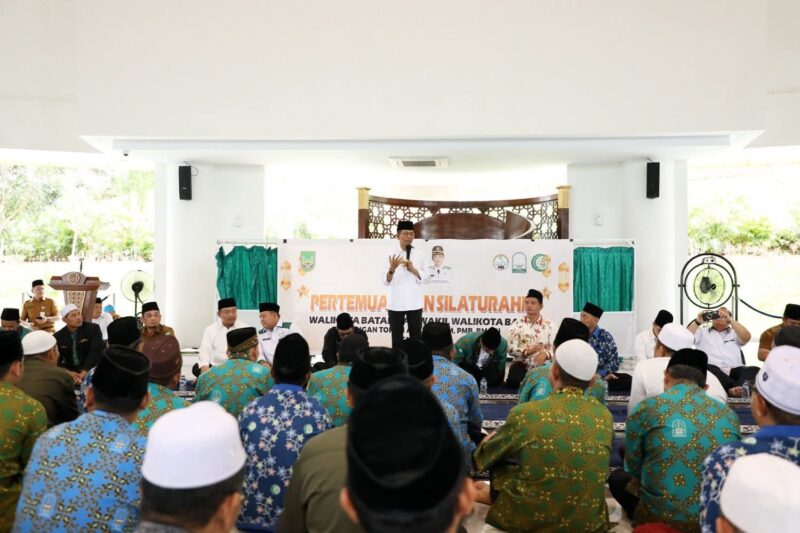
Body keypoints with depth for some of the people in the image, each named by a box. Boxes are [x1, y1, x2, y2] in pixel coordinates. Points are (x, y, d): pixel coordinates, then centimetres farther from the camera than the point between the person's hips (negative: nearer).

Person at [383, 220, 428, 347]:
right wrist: (392, 268, -25)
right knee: (397, 339, 6)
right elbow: (386, 281, -7)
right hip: (396, 303, -1)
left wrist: (413, 269, -12)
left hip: (415, 303, 1)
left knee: (416, 338, 6)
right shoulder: (391, 254, -3)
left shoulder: (419, 254, 3)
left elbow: (425, 278, 4)